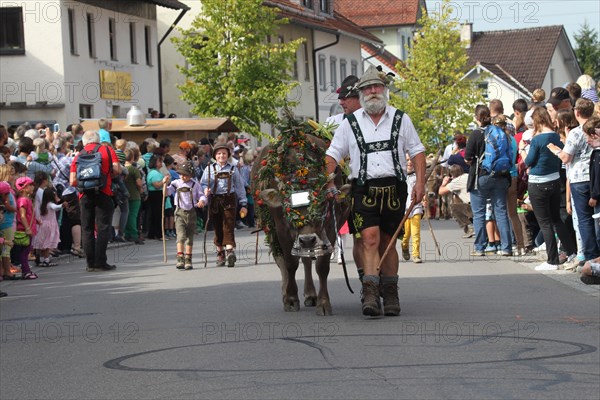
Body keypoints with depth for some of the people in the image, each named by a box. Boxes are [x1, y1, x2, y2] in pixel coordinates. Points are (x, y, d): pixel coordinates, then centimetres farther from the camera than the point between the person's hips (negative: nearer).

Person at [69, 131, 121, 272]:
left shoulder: (78, 156, 11)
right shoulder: (107, 150, 6)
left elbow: (73, 181, 3)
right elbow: (117, 170, -5)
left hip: (85, 195, 2)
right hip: (103, 193, -2)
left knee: (87, 229, 7)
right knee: (103, 228, 0)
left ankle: (90, 263, 6)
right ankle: (100, 262, -4)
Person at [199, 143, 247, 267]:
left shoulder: (233, 169, 10)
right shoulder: (209, 169, 11)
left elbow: (239, 187, 11)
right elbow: (203, 183, 6)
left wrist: (243, 204, 7)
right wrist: (205, 190, -18)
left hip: (229, 200, -1)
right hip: (214, 200, 2)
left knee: (228, 226, -13)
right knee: (217, 228, 6)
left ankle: (230, 251, -25)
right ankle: (220, 254, 16)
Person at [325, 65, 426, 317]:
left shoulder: (400, 120, 10)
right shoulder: (350, 123, 9)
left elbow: (416, 151, 11)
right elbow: (332, 155, 12)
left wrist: (420, 182, 1)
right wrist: (329, 184, 2)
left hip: (394, 188, 1)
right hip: (364, 189, -1)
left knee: (387, 242, 8)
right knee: (370, 239, -15)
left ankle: (390, 295, 17)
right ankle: (370, 294, -21)